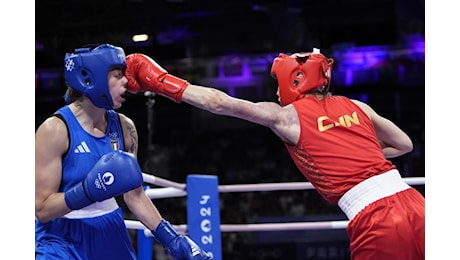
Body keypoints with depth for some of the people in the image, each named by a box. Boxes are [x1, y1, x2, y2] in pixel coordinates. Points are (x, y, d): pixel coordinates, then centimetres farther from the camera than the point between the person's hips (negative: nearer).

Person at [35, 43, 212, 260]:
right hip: (61, 240, -6)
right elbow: (42, 208, -17)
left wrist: (171, 240, 4)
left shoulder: (123, 127, 1)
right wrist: (89, 190, -31)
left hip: (109, 234, 6)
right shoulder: (55, 130, -16)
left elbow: (135, 195, 10)